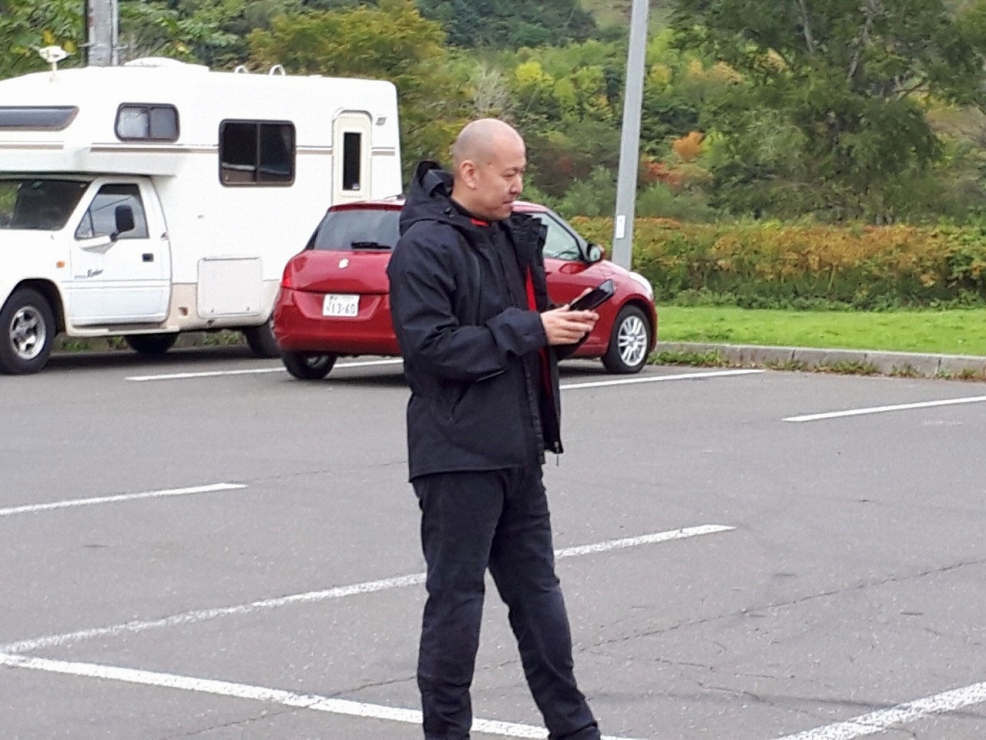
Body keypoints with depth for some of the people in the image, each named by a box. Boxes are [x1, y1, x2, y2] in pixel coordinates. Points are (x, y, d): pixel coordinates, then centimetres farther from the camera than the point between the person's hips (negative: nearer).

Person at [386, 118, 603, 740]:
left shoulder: (513, 235, 14)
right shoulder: (426, 246, -13)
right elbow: (432, 345, -22)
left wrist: (563, 330, 2)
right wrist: (529, 330, -21)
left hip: (516, 450, 9)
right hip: (458, 454, -9)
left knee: (537, 588, 14)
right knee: (456, 595, -1)